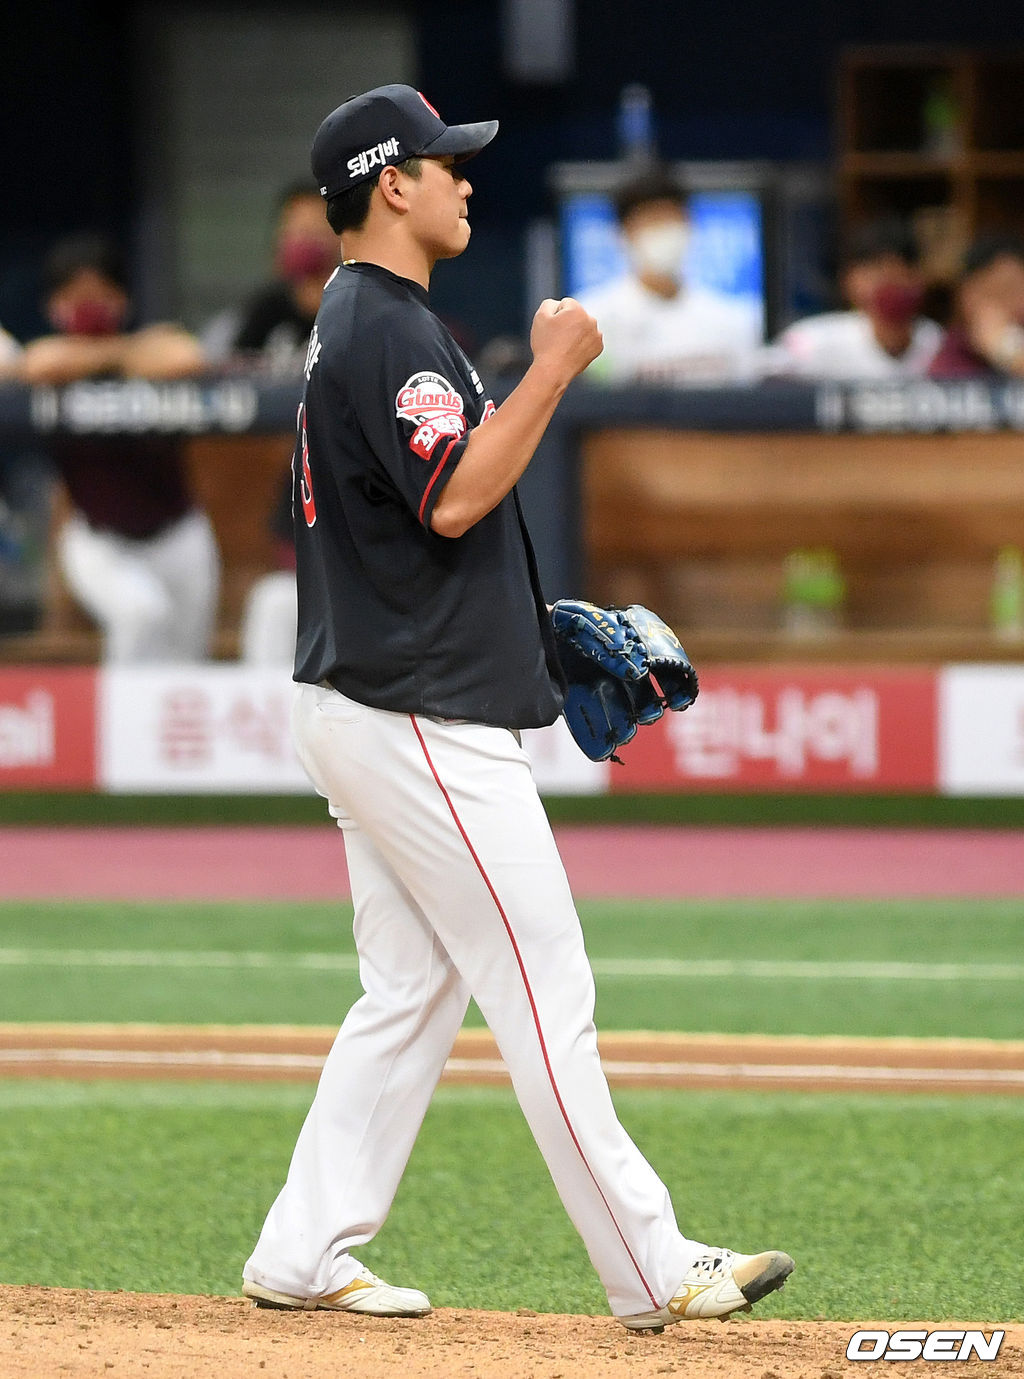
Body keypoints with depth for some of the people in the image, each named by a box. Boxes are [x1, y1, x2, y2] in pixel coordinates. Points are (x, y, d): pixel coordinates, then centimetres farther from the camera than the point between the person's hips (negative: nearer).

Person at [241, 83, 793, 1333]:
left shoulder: (353, 326, 18)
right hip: (425, 724, -11)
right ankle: (652, 1273, -5)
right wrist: (554, 369, -20)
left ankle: (304, 1257, 11)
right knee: (544, 992, -7)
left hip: (364, 706, 11)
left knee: (412, 994, 12)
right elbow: (454, 499, -25)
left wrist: (536, 622, 21)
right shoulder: (387, 327, -15)